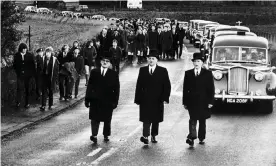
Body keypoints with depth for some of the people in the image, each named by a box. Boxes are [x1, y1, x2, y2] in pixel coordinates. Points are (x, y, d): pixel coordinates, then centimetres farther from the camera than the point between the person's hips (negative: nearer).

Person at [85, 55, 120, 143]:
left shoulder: (114, 74, 0)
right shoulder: (94, 72, 4)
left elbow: (116, 89, -1)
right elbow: (89, 86, 5)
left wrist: (115, 101, -7)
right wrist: (87, 99, 1)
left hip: (108, 101, 0)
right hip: (95, 100, 0)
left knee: (107, 120, 10)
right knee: (95, 119, -1)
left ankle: (106, 135, 24)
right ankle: (94, 135, 3)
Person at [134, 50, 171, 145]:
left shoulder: (163, 71, 2)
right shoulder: (143, 70, 7)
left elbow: (167, 86, 0)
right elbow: (139, 86, 6)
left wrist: (165, 98, -10)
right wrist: (137, 99, 0)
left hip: (157, 101, 0)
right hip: (145, 100, 0)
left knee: (156, 120, 8)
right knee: (146, 119, -8)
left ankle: (153, 136, 20)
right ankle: (145, 136, -12)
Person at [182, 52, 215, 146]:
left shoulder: (208, 74, 3)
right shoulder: (188, 73, 7)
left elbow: (211, 89, 1)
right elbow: (185, 89, 7)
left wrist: (210, 102, -6)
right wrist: (185, 102, 1)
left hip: (203, 102, 0)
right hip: (192, 101, 0)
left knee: (202, 121, 8)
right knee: (192, 119, -13)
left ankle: (201, 138, 18)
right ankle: (192, 137, -22)